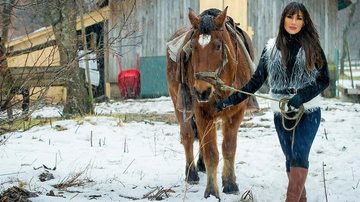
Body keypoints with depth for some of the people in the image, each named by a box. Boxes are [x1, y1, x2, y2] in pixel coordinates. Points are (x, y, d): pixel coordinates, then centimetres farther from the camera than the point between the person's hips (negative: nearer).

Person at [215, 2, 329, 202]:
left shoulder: (312, 47, -1)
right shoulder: (271, 48, 4)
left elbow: (324, 79, -2)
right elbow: (256, 81, 6)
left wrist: (301, 97, -19)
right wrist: (228, 101, 0)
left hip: (308, 112, -3)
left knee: (299, 156, -15)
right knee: (291, 159, 11)